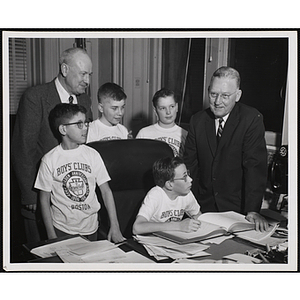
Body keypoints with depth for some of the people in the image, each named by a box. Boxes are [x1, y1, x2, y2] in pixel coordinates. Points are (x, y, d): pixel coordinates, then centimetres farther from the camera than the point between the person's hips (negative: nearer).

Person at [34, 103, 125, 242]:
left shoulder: (92, 155, -1)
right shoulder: (49, 160, -7)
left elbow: (106, 191, -1)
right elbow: (44, 200, -3)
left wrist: (115, 227, -7)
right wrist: (51, 235, -7)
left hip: (90, 229, 2)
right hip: (62, 230, -2)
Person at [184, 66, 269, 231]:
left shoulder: (252, 119, -10)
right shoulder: (197, 120, 3)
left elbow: (255, 166, -16)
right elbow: (190, 163, 4)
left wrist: (253, 211, -23)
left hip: (236, 206, -3)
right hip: (203, 205, 3)